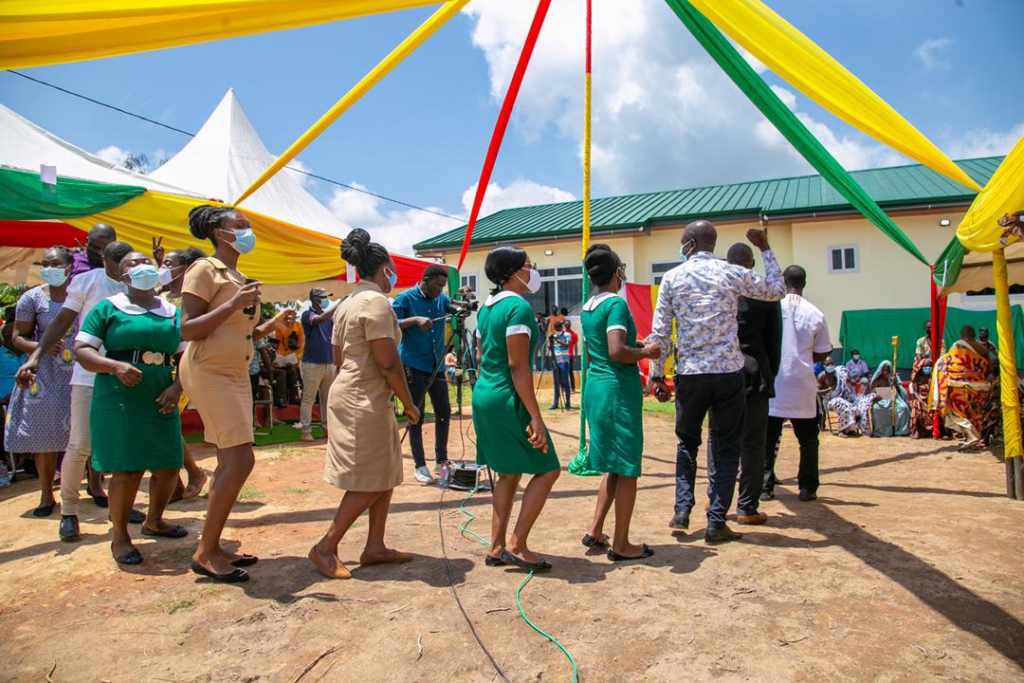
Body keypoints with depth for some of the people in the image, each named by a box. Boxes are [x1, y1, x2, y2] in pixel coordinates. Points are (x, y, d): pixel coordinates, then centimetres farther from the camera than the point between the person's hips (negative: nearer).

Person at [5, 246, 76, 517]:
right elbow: (18, 338, 3)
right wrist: (41, 346, -16)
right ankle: (46, 495, 16)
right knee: (44, 435, 2)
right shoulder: (32, 298, 1)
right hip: (46, 374, 0)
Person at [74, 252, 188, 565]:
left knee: (168, 466, 8)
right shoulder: (108, 308, 1)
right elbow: (81, 349, -3)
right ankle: (120, 537, 13)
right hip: (119, 400, -4)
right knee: (128, 469, -7)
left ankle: (153, 520, 34)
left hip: (160, 401, 4)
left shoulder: (173, 313, 12)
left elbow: (185, 356, 11)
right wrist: (115, 366, -20)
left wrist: (177, 387, -6)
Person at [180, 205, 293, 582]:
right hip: (208, 373, -9)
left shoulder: (239, 278, 17)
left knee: (229, 463, 9)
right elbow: (187, 330, -16)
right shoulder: (205, 269, -8)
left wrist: (273, 323, 5)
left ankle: (212, 546, 18)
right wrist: (234, 304, -23)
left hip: (236, 374, 9)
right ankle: (206, 553, -2)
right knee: (241, 460, -13)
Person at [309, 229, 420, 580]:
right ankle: (326, 548, 7)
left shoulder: (347, 304, 14)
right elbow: (389, 364, -20)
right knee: (369, 482, -1)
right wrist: (409, 405, -10)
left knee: (386, 474, 14)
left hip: (351, 395, 10)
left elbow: (339, 358, 17)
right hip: (365, 402, -10)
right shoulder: (376, 302, -15)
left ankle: (375, 547, 20)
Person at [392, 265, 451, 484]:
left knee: (444, 413, 10)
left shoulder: (442, 299, 9)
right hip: (414, 366, -6)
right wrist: (415, 319, -28)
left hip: (437, 365, 6)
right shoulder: (405, 298, -7)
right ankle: (419, 466, 8)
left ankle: (441, 460, 23)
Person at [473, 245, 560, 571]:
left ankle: (497, 549, 20)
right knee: (547, 470, 1)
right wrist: (535, 417, -20)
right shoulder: (518, 307, -16)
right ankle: (517, 545, 4)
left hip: (484, 395, 10)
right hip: (507, 400, -10)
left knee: (509, 474, 16)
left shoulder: (486, 307, 13)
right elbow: (518, 366, -20)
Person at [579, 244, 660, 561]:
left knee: (615, 466, 19)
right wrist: (645, 353, -8)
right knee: (627, 470, 2)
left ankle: (595, 532, 22)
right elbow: (617, 352, -25)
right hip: (619, 391, -9)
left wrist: (637, 346, 20)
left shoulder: (588, 307, 12)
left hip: (595, 388, 9)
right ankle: (621, 545, 11)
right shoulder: (616, 303, -14)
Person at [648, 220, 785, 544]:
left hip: (689, 374, 1)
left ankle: (682, 512, 14)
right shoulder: (732, 274, 0)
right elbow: (776, 291, 16)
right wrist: (766, 249, 24)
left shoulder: (672, 278, 1)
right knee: (728, 448, 10)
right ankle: (716, 523, 9)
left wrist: (657, 374, 6)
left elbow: (660, 332, -1)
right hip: (728, 372, -1)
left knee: (687, 443, 19)